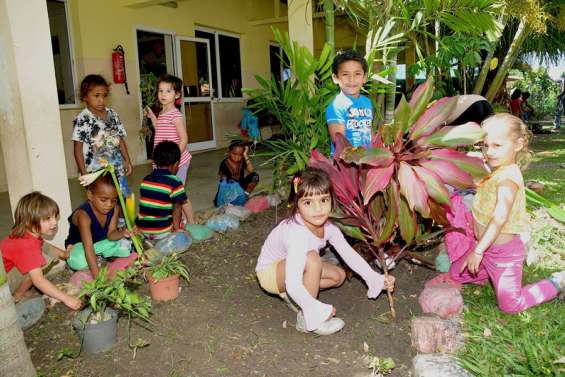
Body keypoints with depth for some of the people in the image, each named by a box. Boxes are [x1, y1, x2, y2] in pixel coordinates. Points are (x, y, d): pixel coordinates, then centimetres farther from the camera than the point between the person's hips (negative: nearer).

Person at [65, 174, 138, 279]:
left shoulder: (115, 209, -16)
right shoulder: (84, 215, -34)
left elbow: (110, 234, -16)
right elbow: (88, 247, -39)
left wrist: (122, 233, -41)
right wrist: (97, 276, -44)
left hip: (101, 242, 5)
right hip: (79, 245, -5)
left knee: (125, 245, -18)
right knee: (79, 261, -37)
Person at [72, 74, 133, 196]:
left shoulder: (112, 114, 7)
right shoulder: (82, 119, -8)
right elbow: (78, 149, -7)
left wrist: (127, 161, 9)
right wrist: (84, 173, -10)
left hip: (117, 169, 5)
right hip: (96, 172, -5)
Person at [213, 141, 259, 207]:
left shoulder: (242, 161, -11)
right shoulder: (224, 163, -18)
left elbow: (251, 171, -28)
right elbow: (222, 179, -17)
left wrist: (246, 156, -30)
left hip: (240, 185, 3)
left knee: (255, 176, -21)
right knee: (218, 202, -28)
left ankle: (246, 195, -6)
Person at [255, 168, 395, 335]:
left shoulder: (329, 228, -14)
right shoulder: (297, 234, -38)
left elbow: (350, 255, -4)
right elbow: (292, 284, -42)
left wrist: (376, 279, -9)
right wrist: (318, 310, -37)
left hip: (293, 267, 8)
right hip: (270, 272, -8)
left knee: (339, 275, 5)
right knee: (312, 259, -33)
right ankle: (308, 319, -18)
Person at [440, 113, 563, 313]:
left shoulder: (508, 178, -25)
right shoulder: (494, 171, 2)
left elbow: (500, 218, -33)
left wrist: (477, 251, -34)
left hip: (503, 252, -8)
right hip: (484, 246, 8)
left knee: (509, 305, 1)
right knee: (454, 275, 15)